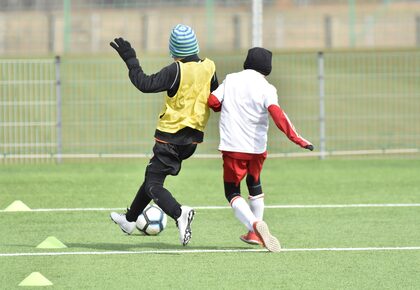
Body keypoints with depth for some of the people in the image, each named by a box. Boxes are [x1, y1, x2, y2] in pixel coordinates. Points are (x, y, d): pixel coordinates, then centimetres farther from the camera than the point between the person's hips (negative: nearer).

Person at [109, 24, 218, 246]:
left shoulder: (176, 71, -20)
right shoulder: (209, 68, -1)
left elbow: (146, 84, -23)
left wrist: (130, 59, -15)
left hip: (170, 136, -7)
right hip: (193, 138, 7)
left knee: (153, 186, -4)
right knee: (152, 176, 23)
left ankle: (179, 213, -30)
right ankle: (130, 219, 36)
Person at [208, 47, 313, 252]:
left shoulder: (231, 79, 2)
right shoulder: (266, 88, -6)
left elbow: (212, 101, -2)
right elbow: (276, 113, -20)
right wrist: (296, 138, -25)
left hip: (232, 147, -1)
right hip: (257, 147, 1)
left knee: (232, 191, 6)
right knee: (254, 184, 26)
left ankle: (255, 225, -22)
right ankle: (254, 234, 29)